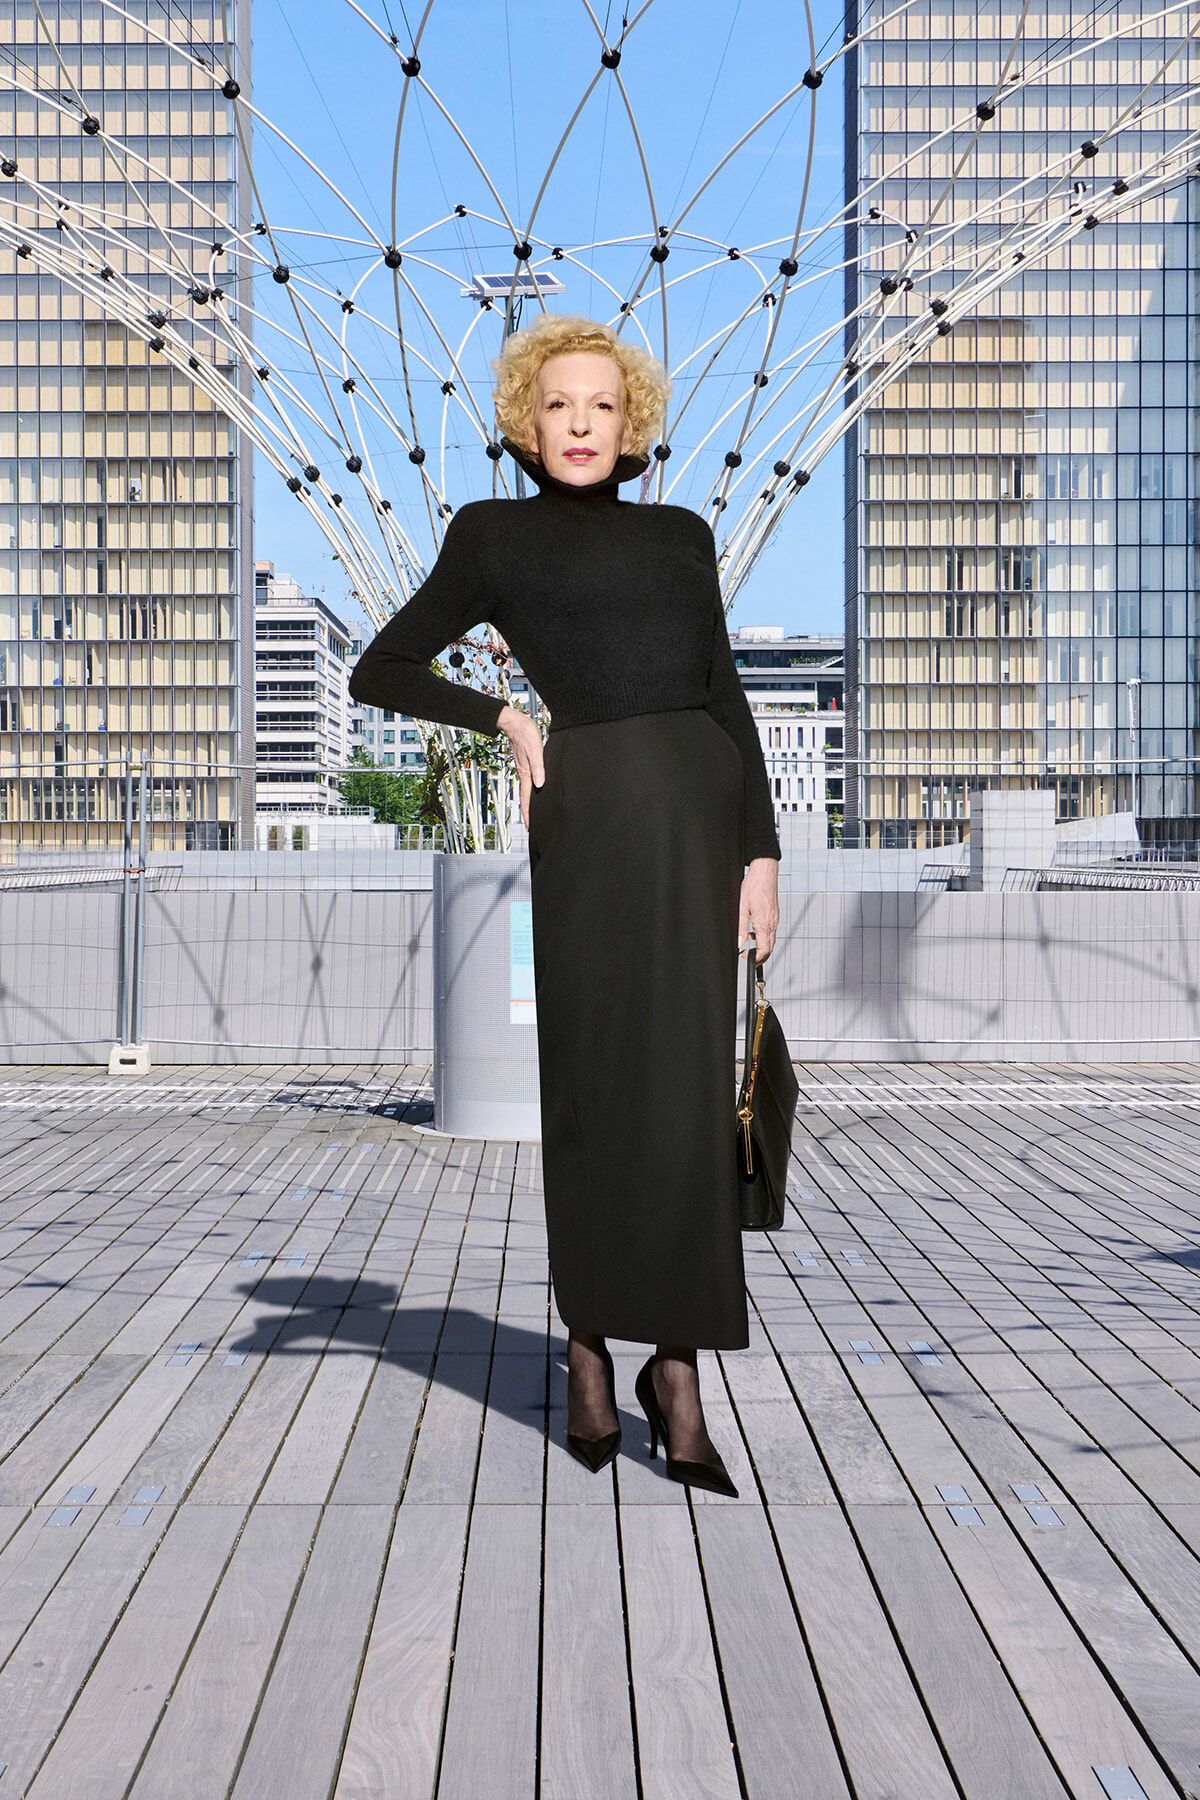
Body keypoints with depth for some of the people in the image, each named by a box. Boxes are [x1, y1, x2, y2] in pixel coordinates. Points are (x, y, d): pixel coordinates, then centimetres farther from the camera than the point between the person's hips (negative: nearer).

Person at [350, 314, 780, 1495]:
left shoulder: (680, 534, 19)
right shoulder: (493, 535, 12)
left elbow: (725, 694, 13)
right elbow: (379, 671, 12)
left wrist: (761, 846, 4)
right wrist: (504, 718, 0)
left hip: (702, 799, 3)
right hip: (589, 808, -2)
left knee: (690, 1086, 0)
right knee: (592, 1082, 1)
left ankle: (676, 1365, 9)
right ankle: (589, 1352, 16)